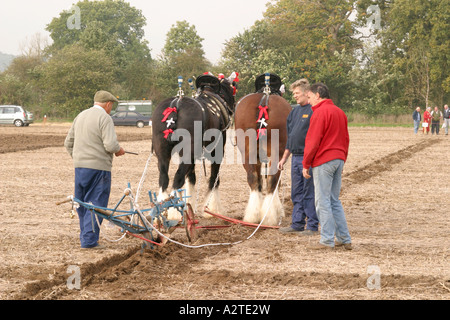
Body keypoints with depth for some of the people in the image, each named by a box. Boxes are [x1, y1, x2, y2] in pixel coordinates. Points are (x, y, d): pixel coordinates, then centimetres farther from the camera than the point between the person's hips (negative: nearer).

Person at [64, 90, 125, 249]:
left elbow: (68, 143, 18)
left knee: (82, 204, 15)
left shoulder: (81, 116, 14)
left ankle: (85, 236, 23)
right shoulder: (105, 118, -11)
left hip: (79, 166, 7)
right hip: (98, 166, -7)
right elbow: (110, 145, -20)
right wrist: (119, 150, 0)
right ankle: (89, 240, -4)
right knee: (96, 204, -2)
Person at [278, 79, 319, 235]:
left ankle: (312, 226, 3)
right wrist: (284, 158, 22)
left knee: (309, 193, -3)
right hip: (295, 158, 9)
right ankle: (297, 224, 19)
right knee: (296, 193, 12)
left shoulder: (314, 111, -11)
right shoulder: (294, 112, 16)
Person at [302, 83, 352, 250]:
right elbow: (346, 139, 20)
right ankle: (344, 239, 13)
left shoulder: (320, 112, -11)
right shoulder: (340, 112, 16)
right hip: (338, 159, 9)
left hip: (323, 161, -9)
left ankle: (327, 240, -3)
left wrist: (306, 164, -8)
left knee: (323, 202, -4)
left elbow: (313, 141, -14)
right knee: (335, 201, 14)